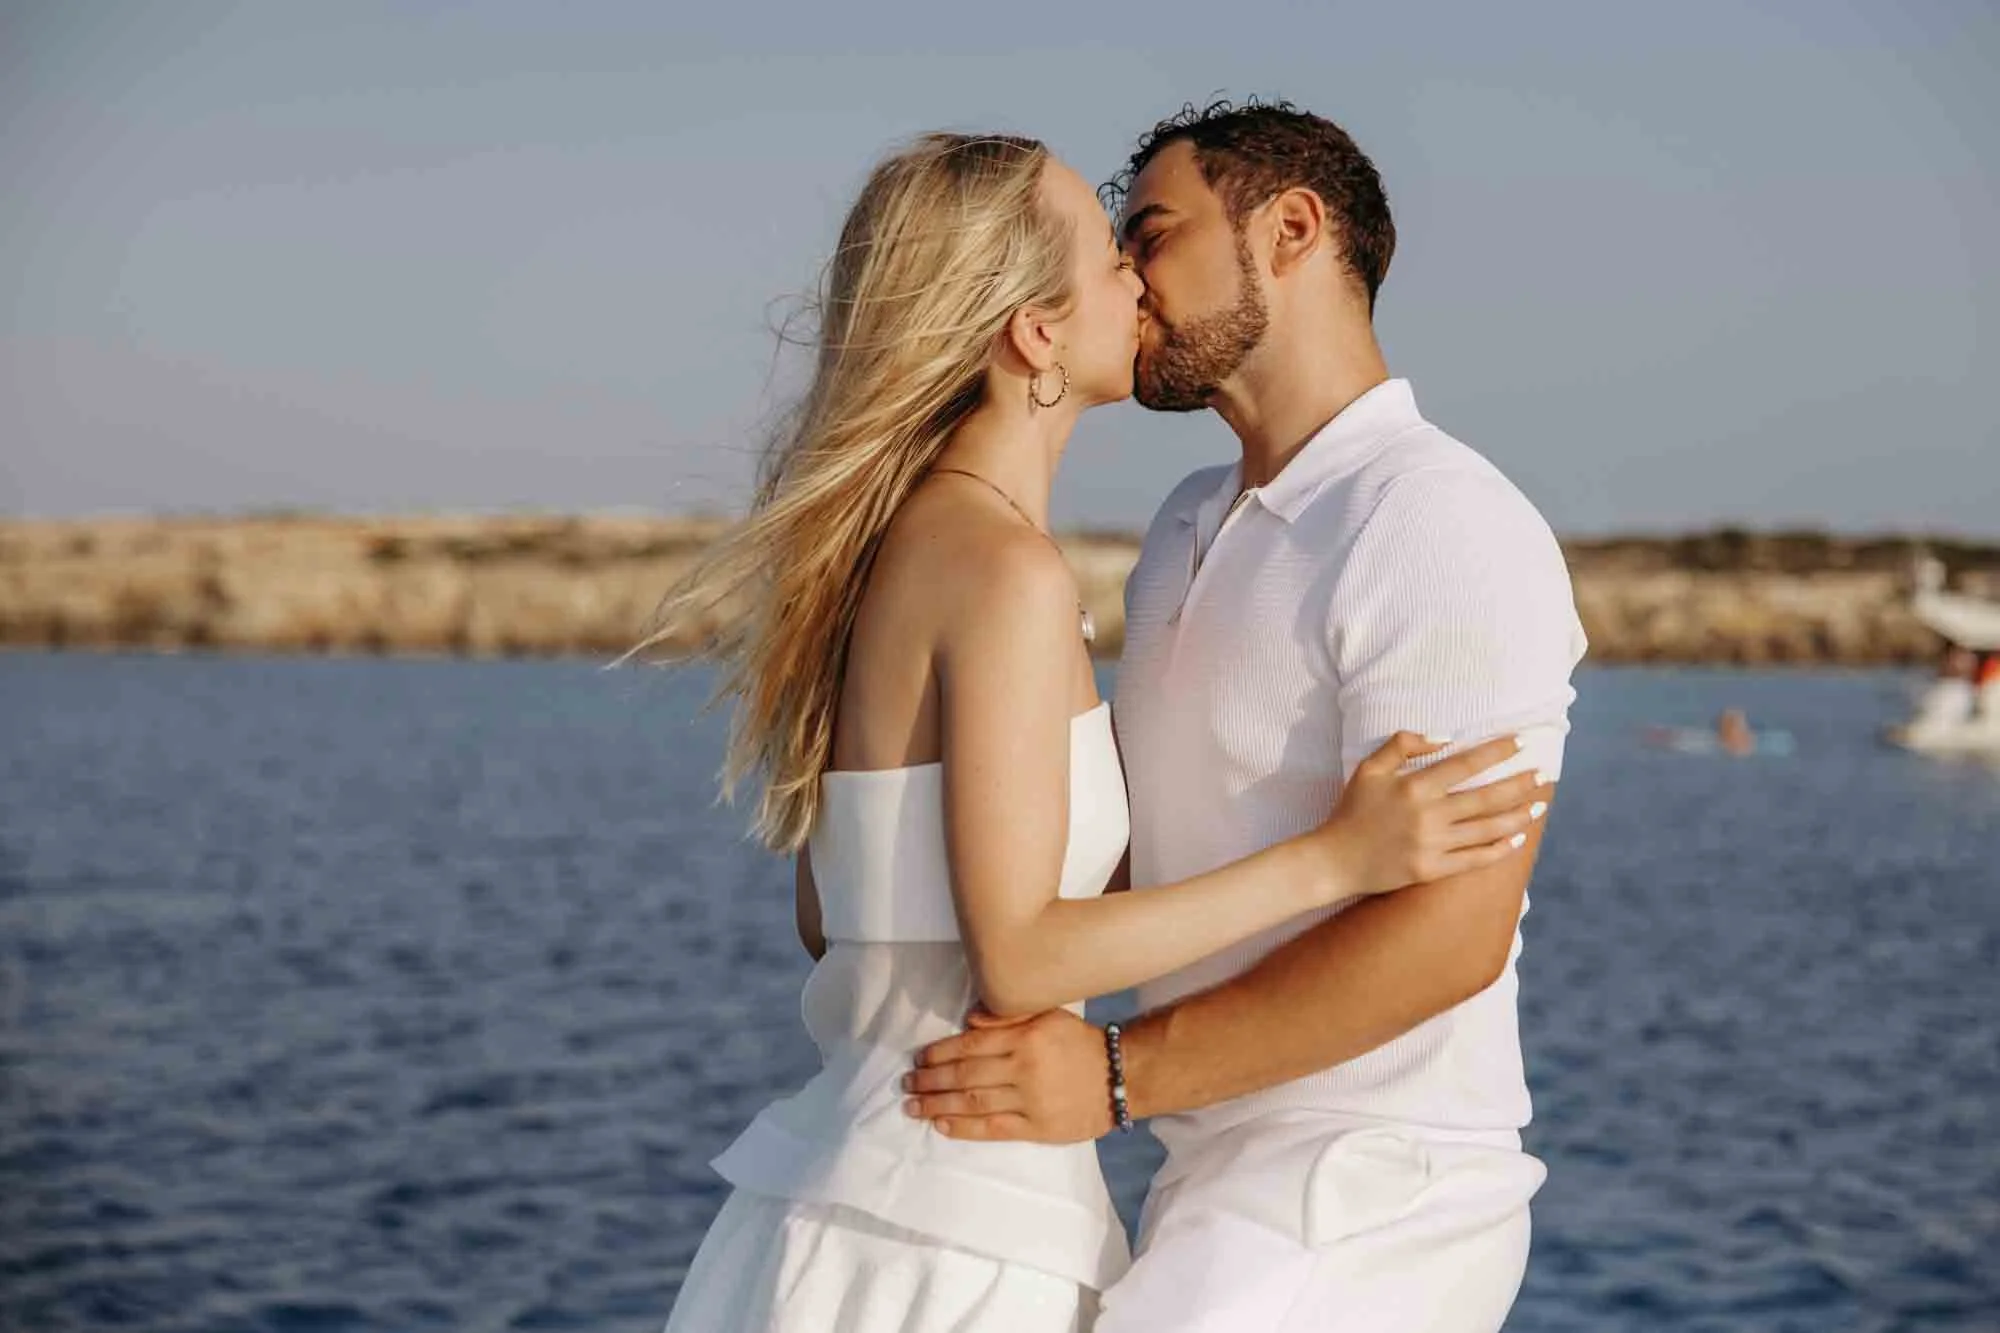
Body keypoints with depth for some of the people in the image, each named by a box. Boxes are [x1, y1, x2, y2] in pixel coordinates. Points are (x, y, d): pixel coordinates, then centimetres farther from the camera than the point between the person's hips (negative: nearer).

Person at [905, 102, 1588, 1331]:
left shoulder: (1443, 530, -17)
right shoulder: (1196, 528, 14)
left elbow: (1448, 930, -26)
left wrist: (1121, 1076, -27)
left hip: (1355, 1216, -10)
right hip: (1242, 1188, 10)